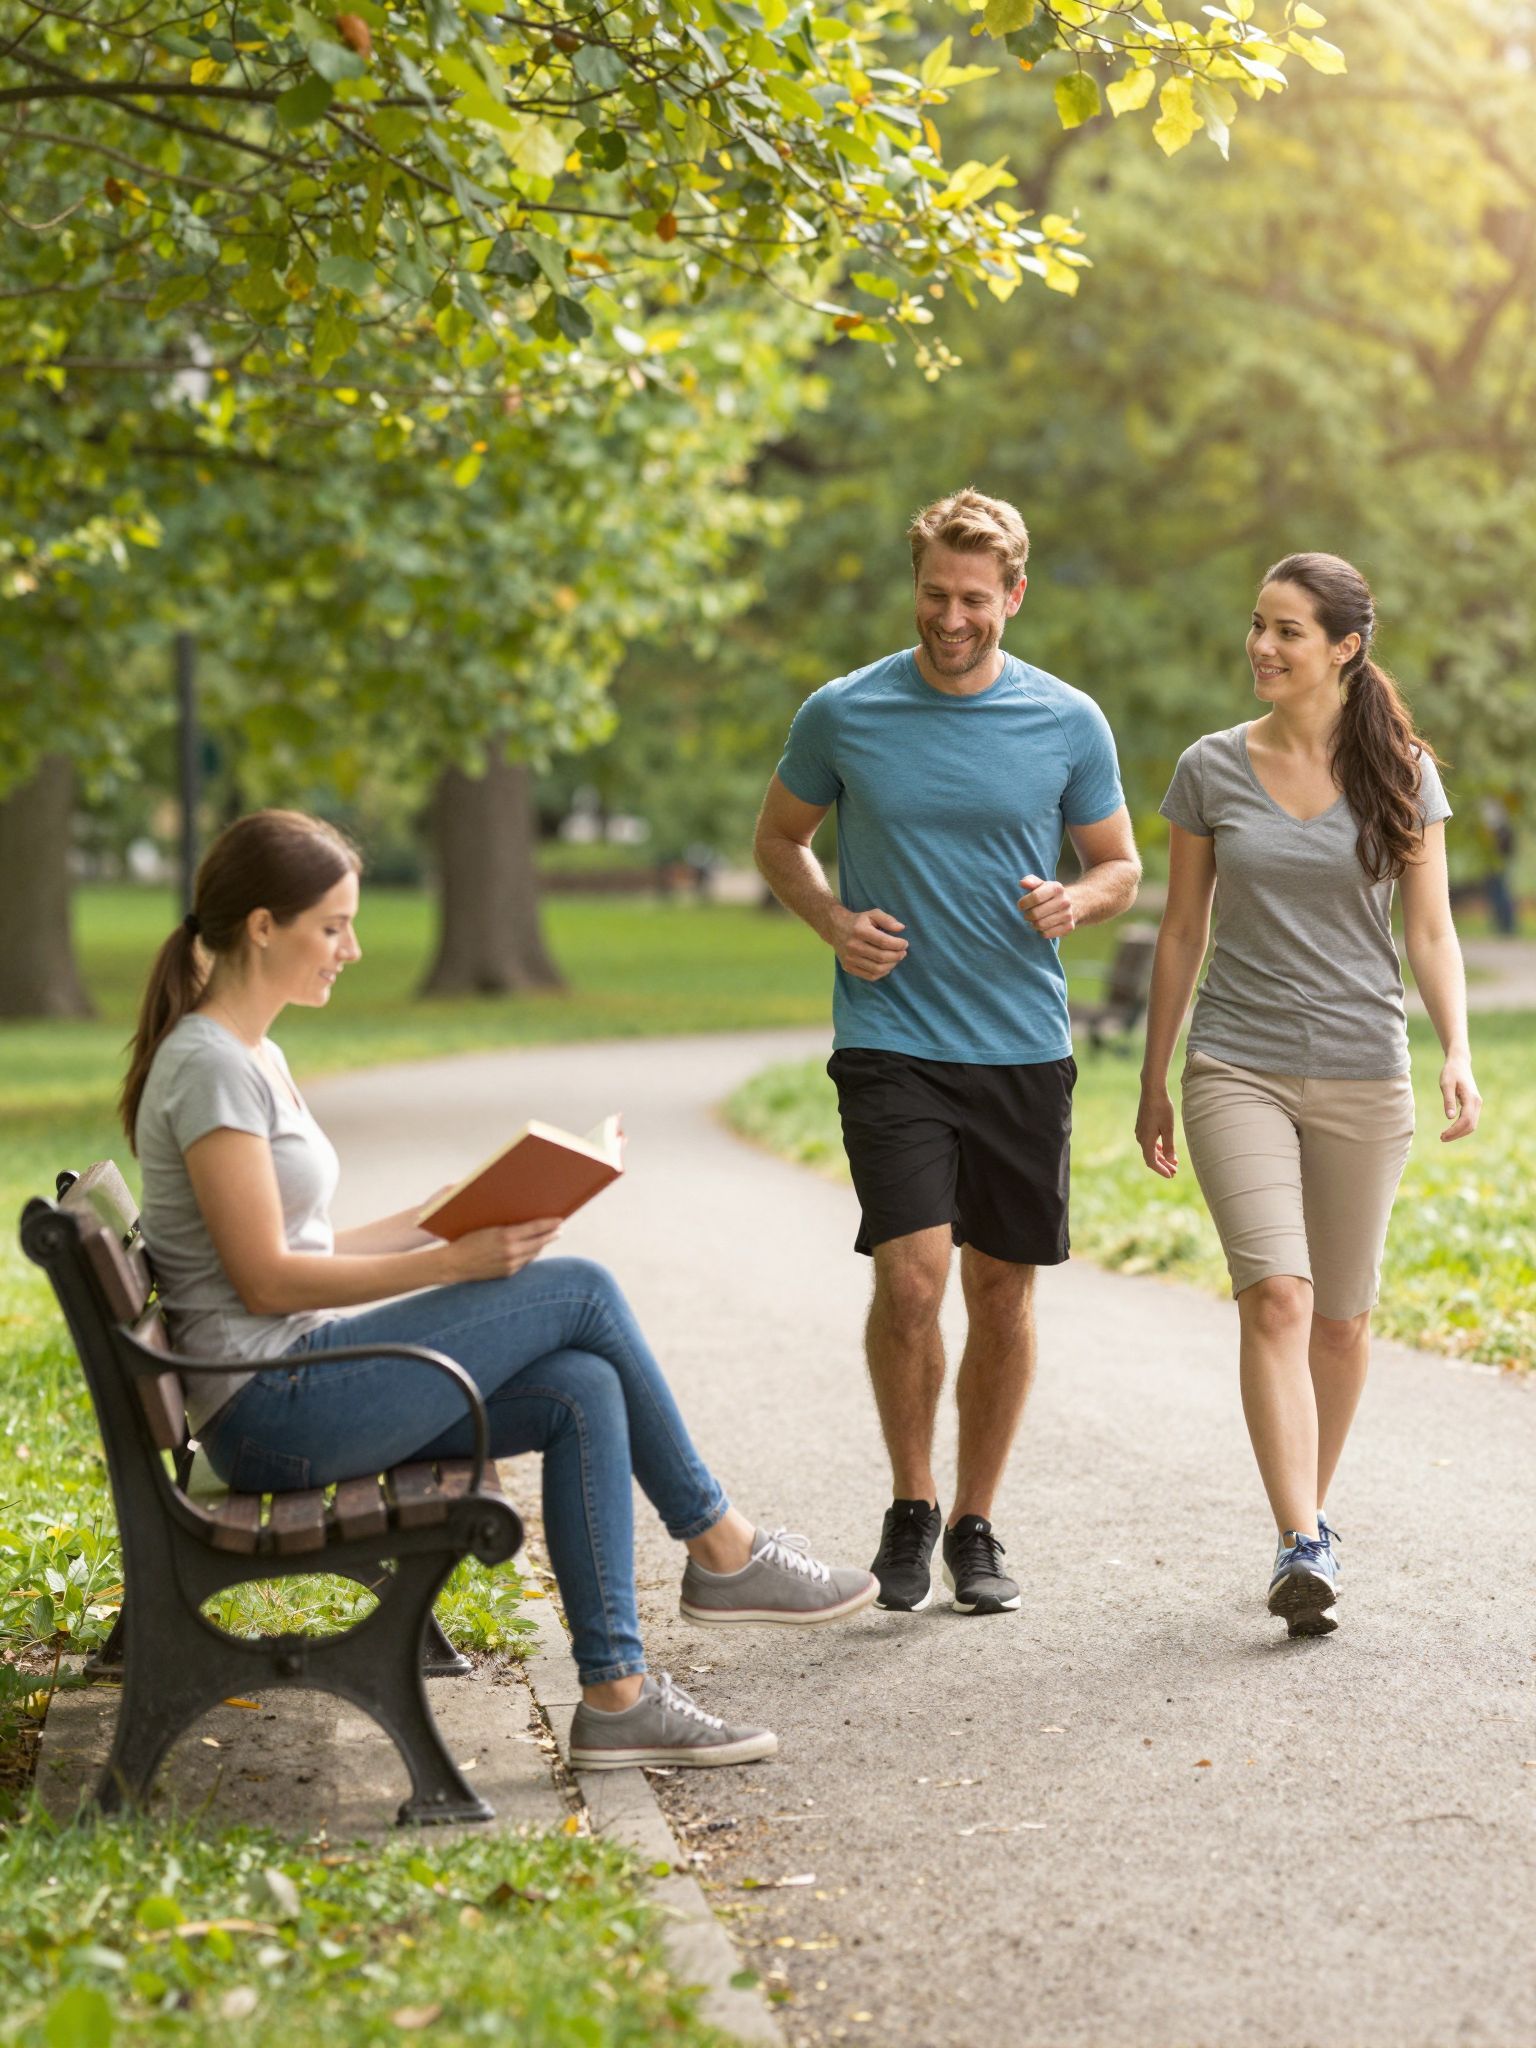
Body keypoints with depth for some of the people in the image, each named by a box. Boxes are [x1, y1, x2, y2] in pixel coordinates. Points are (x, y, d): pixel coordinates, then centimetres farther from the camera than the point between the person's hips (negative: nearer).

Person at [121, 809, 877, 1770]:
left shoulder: (252, 1056, 17)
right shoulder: (209, 1068, -14)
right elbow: (264, 1278, -18)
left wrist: (436, 1220, 6)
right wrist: (453, 1261, -17)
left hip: (303, 1391, 9)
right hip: (272, 1408, -9)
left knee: (584, 1392, -7)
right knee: (581, 1289, -10)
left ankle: (616, 1692, -7)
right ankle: (723, 1551, 4)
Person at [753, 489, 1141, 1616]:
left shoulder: (1069, 722, 2)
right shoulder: (844, 713, 0)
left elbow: (1121, 865, 12)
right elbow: (779, 840, 14)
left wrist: (1076, 902, -11)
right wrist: (834, 920, -6)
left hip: (1025, 1047, 2)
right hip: (890, 1042, -2)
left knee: (1003, 1290, 7)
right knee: (913, 1275, -15)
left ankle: (975, 1525, 23)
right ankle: (910, 1506, 7)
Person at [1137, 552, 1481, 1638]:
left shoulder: (1400, 773, 2)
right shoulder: (1213, 769, 3)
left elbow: (1431, 932, 2)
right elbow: (1182, 932, 10)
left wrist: (1458, 1052, -14)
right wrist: (1153, 1086, 12)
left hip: (1362, 1074, 1)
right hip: (1238, 1069, -1)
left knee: (1343, 1317, 9)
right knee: (1277, 1298, -17)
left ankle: (1312, 1518, 29)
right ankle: (1304, 1551, -21)